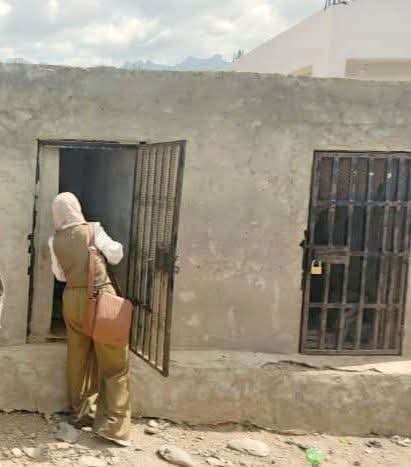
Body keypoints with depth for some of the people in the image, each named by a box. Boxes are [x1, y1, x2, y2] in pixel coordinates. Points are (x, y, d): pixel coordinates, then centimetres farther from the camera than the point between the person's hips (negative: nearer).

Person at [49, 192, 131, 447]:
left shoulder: (55, 241, 4)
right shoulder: (92, 229, -7)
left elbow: (60, 275, 13)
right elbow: (116, 256, 3)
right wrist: (117, 245, 22)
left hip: (72, 299, 5)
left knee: (79, 358, 15)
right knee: (114, 361, 0)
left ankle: (81, 413, 24)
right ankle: (111, 424, -3)